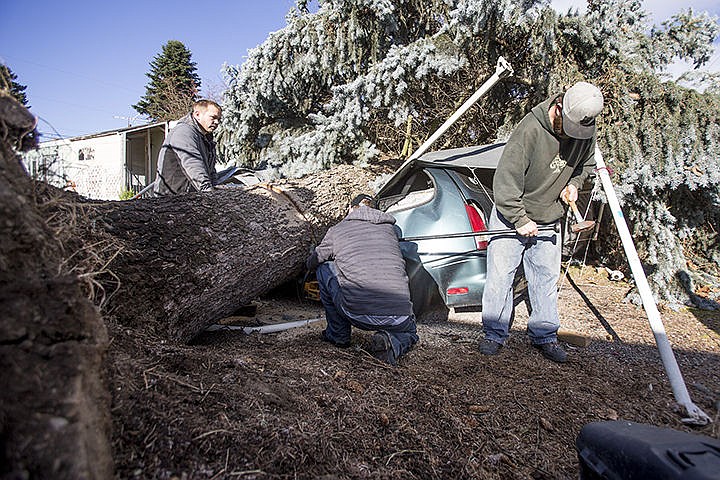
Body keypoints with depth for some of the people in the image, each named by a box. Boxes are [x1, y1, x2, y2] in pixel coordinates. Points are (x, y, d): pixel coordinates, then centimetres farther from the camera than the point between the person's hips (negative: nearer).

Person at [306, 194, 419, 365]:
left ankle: (338, 334, 25)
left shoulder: (336, 230, 11)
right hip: (398, 317, 2)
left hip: (358, 314, -2)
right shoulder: (389, 227, 18)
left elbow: (311, 264, 27)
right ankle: (394, 344, 2)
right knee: (409, 332, 38)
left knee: (324, 269, 21)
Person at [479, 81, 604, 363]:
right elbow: (504, 180, -23)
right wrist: (520, 219, -20)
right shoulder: (530, 130, -25)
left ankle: (545, 336, 21)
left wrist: (574, 183, -3)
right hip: (511, 217, -5)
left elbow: (587, 163, 18)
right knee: (500, 276, -3)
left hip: (549, 220, 5)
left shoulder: (586, 132, -4)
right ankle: (494, 334, 12)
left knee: (547, 279, 8)